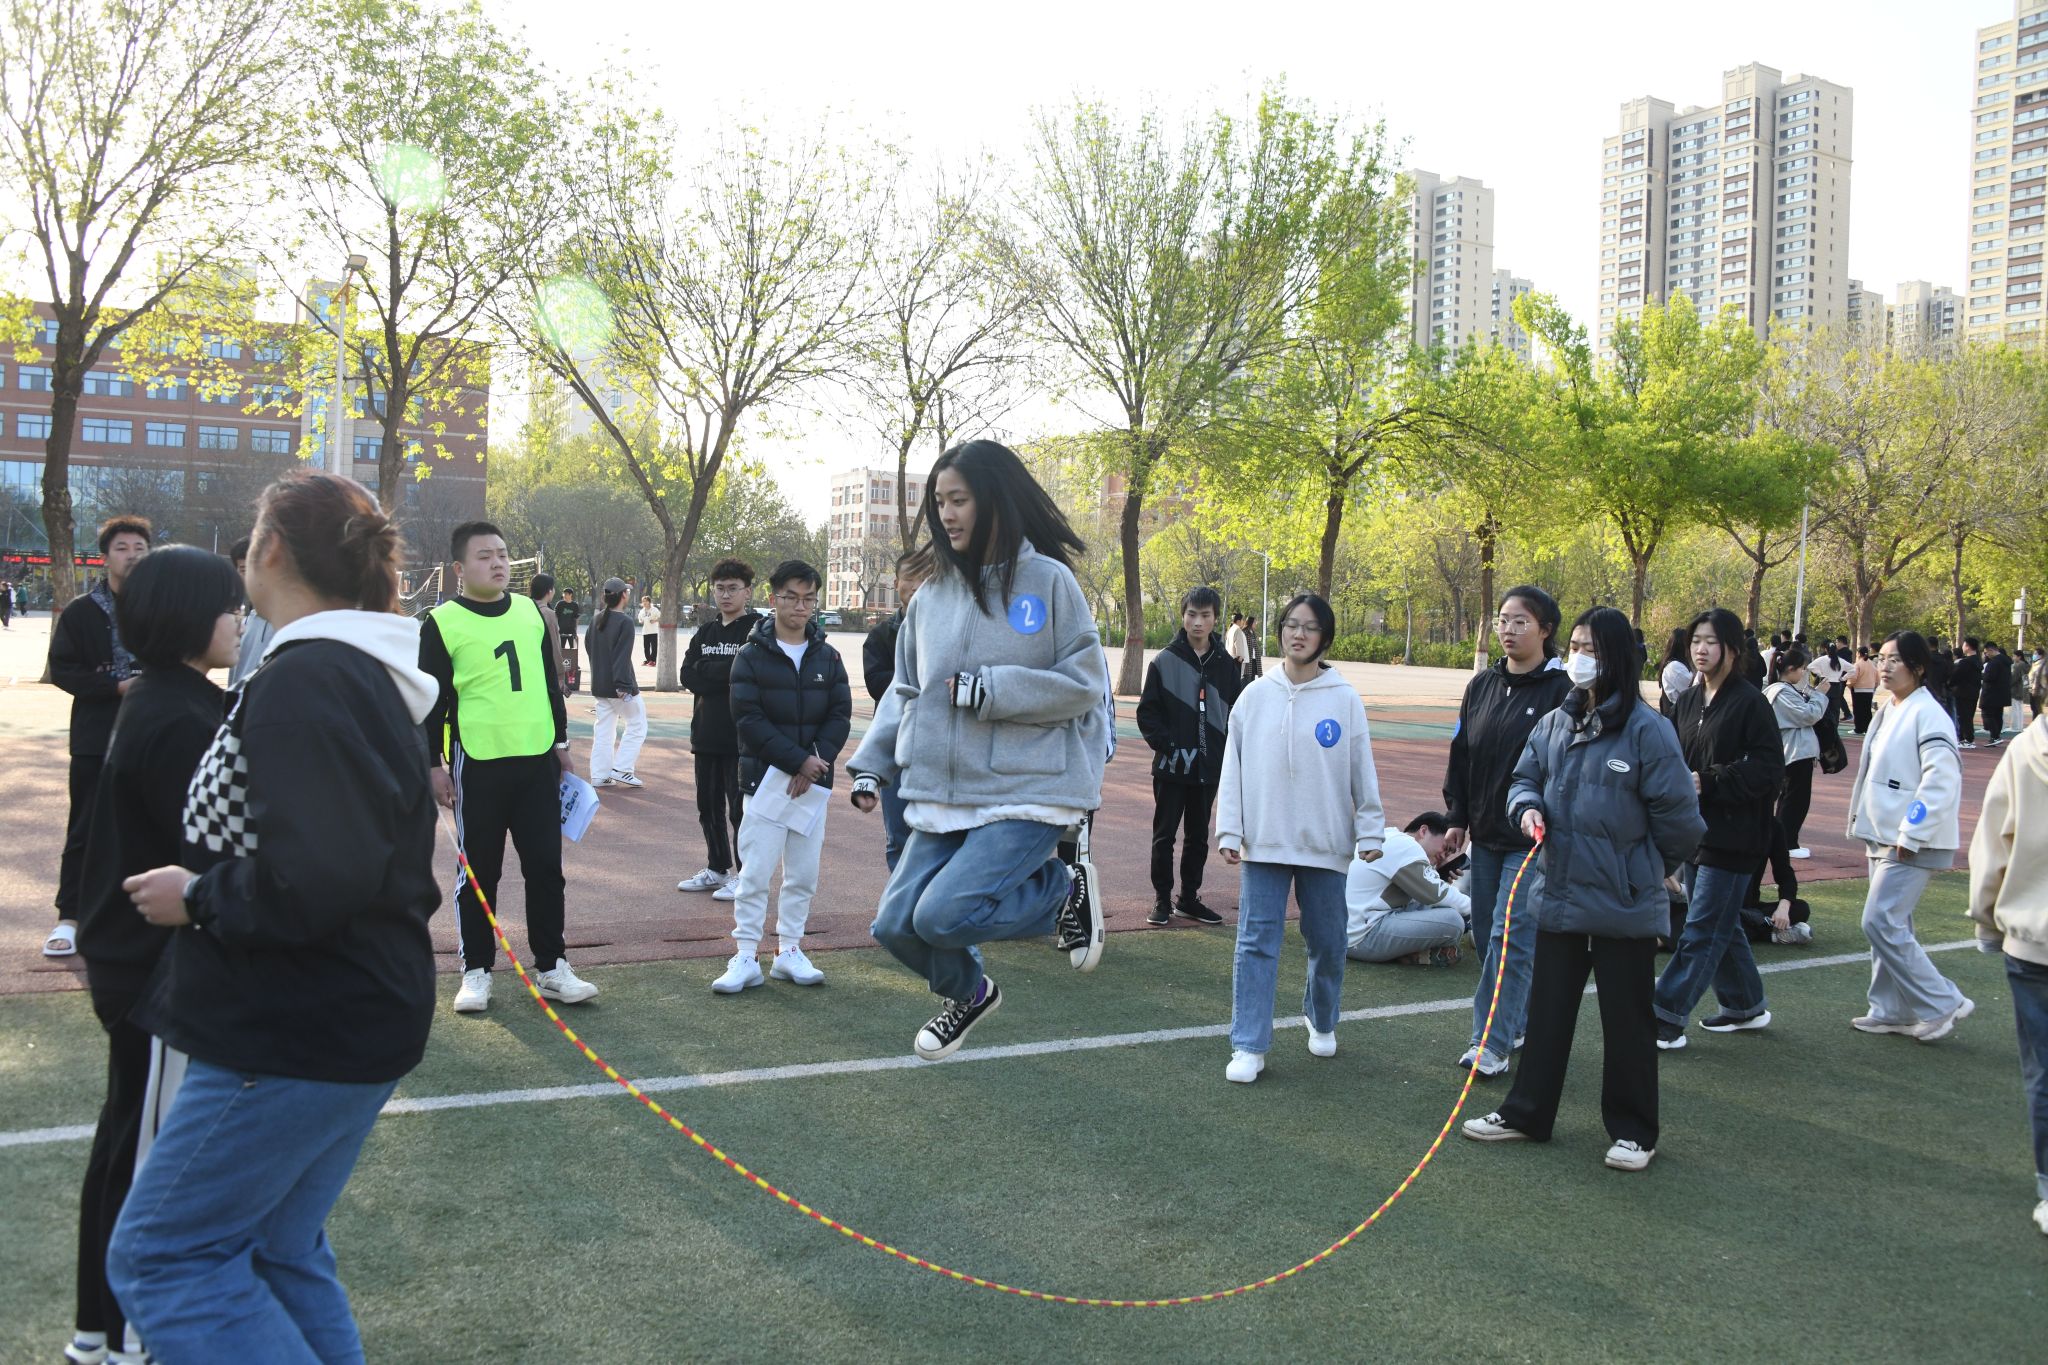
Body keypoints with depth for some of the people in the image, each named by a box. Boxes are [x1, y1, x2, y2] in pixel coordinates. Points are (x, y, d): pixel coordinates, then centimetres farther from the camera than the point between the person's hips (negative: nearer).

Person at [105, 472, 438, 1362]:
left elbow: (316, 879, -30)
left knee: (161, 1255, 2)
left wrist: (198, 898, -14)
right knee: (278, 1252, 19)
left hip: (299, 1037, -10)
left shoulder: (302, 682, -20)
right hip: (358, 1020, 10)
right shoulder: (369, 678, 11)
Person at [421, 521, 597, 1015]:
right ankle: (476, 971, 17)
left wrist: (561, 742, 16)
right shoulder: (442, 624, -5)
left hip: (538, 759, 4)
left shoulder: (531, 612, 9)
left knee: (545, 866, 7)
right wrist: (434, 765, -6)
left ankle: (552, 966, 17)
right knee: (479, 872, 5)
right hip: (478, 765, -4)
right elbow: (430, 700, -3)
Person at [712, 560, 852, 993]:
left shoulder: (827, 658, 8)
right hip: (766, 779, -4)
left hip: (814, 781, 4)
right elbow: (749, 720, -10)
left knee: (804, 875, 8)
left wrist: (817, 762, -13)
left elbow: (840, 716, 4)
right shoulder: (751, 656, -2)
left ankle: (789, 952, 19)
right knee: (755, 873, -4)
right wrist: (798, 760, -17)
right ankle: (746, 958, 4)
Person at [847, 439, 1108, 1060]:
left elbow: (1085, 683, -8)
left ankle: (1065, 889, 7)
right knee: (897, 925, 2)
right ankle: (969, 994, 34)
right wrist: (872, 764, 5)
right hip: (942, 798, 6)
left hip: (1028, 793, -6)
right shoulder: (931, 596, 9)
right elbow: (905, 690, 16)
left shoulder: (1048, 581, -6)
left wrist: (991, 690, -16)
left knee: (942, 916, -20)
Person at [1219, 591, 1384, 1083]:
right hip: (1264, 840, 1)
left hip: (1325, 842, 0)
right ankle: (1249, 1046, 3)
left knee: (1327, 943, 11)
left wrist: (1371, 831, -1)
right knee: (1256, 943, -2)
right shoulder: (1255, 696, 3)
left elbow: (1363, 771, 3)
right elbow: (1233, 767, 4)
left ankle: (1322, 1021, 36)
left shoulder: (1344, 700, -1)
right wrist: (1229, 831, -1)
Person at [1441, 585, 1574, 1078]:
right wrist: (1457, 818, 11)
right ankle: (1517, 1020, 29)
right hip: (1486, 835, 7)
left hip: (1534, 839, -7)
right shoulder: (1482, 685, 8)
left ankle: (1493, 1042, -2)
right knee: (1485, 935, 12)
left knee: (1510, 938, -8)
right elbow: (1462, 754, 13)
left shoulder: (1561, 690, -11)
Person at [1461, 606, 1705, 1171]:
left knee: (1627, 1019, 9)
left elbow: (1677, 815, -10)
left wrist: (1650, 868, 4)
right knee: (1548, 1011, 17)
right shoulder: (1555, 723, 4)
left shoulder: (1646, 730, -15)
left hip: (1624, 906, -6)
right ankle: (1526, 1113, 29)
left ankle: (1633, 1131, 24)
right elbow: (1526, 776, 16)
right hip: (1558, 895, 6)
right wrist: (1528, 806, -7)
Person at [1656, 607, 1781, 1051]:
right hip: (1696, 829, 8)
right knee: (1720, 926, 17)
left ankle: (1667, 1016, -4)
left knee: (1701, 929, -5)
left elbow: (1769, 768, -17)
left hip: (1732, 835, -8)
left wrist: (1709, 782, -21)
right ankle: (1746, 1006, 32)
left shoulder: (1750, 703, -13)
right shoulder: (1690, 701, 10)